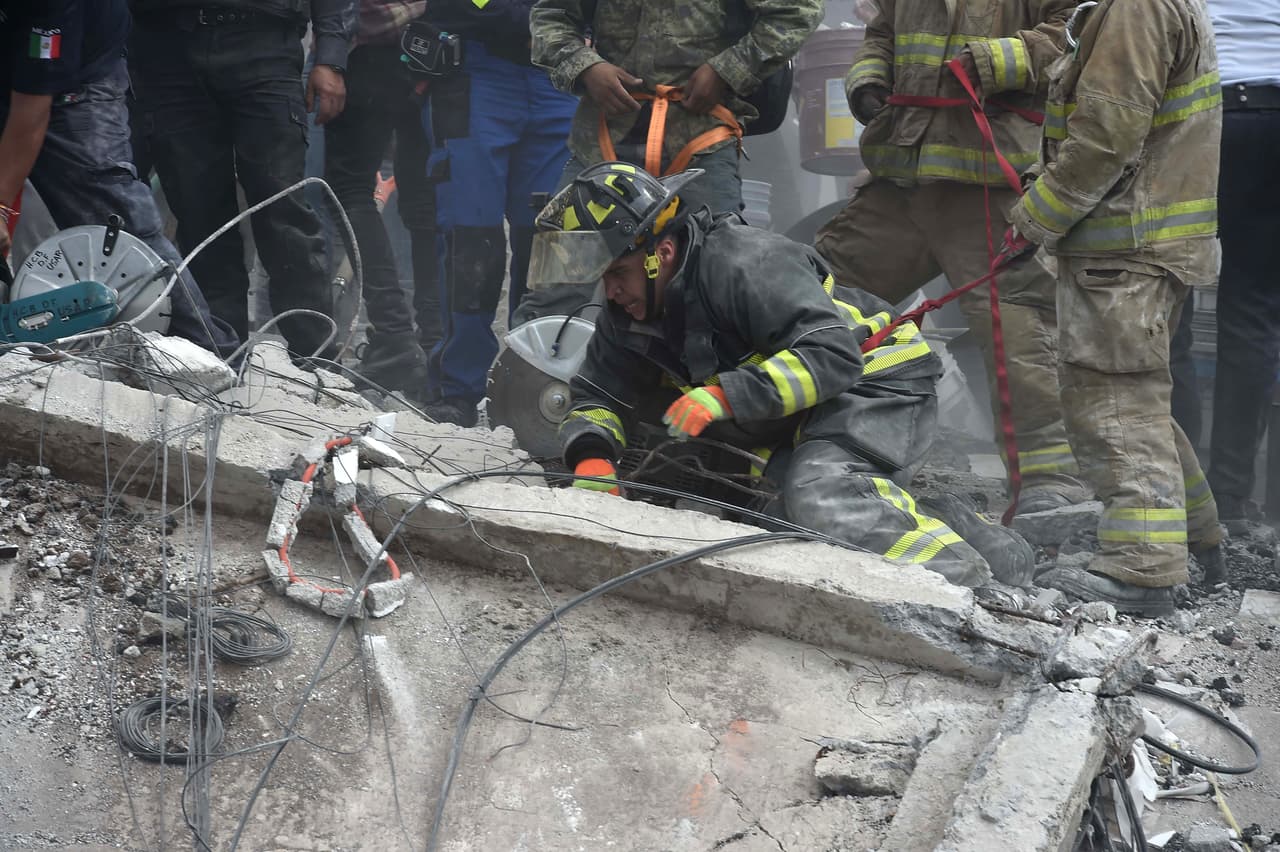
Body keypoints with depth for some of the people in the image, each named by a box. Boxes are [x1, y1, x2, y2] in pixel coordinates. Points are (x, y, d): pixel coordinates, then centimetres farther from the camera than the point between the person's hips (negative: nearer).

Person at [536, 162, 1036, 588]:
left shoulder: (746, 263, -26)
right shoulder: (629, 318, 1)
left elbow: (833, 354, -33)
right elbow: (597, 396, 10)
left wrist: (724, 395, -38)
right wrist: (591, 458, -14)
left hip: (876, 383, -9)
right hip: (797, 423, 10)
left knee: (820, 498, -33)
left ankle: (968, 579, -35)